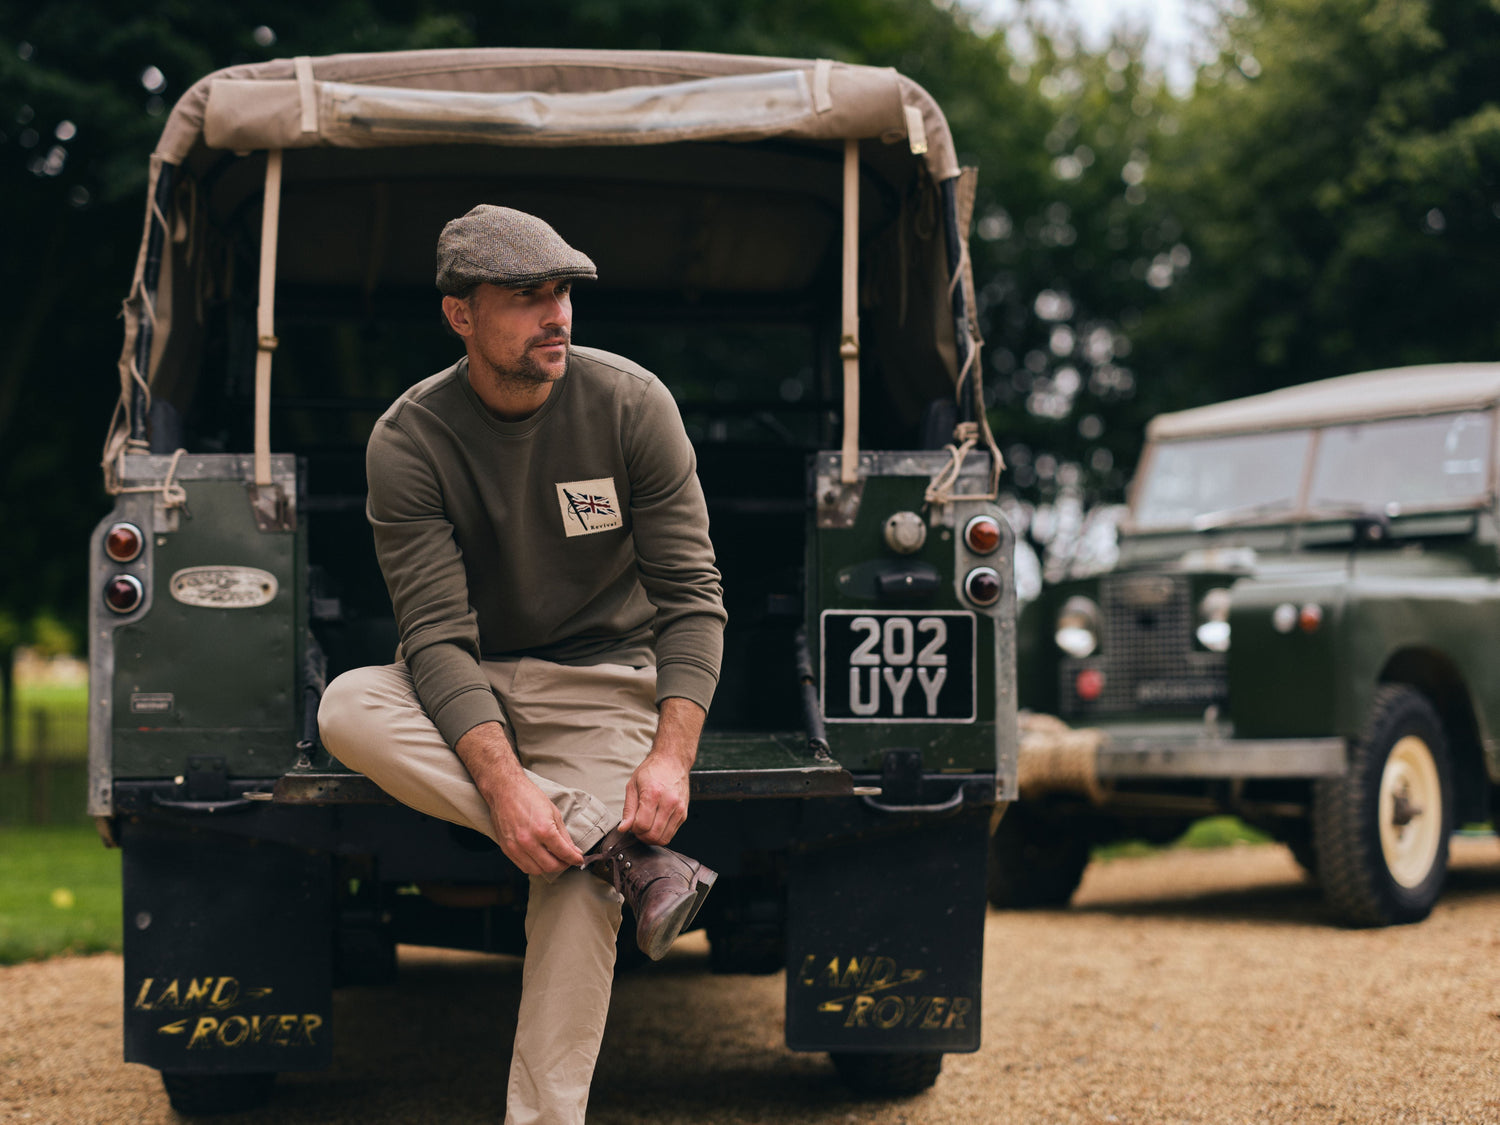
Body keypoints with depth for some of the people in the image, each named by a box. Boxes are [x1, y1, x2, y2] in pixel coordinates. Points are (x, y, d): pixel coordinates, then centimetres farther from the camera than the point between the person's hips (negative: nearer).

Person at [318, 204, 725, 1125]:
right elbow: (436, 633, -19)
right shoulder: (408, 442, -11)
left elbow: (692, 595, -9)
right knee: (348, 711, -31)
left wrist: (672, 755, -24)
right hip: (474, 694, 1)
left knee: (576, 886, -27)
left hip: (607, 683, -1)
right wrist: (502, 780, -35)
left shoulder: (632, 404, -9)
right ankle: (626, 857, -33)